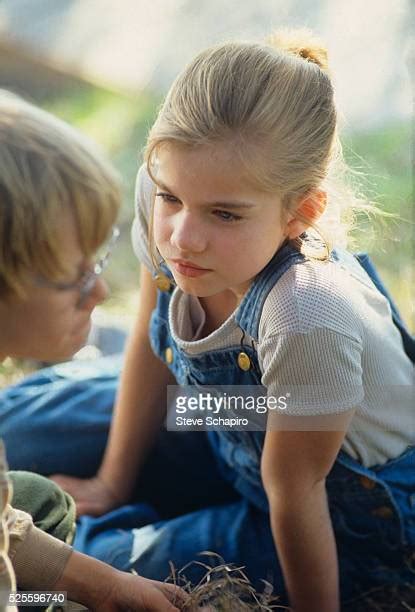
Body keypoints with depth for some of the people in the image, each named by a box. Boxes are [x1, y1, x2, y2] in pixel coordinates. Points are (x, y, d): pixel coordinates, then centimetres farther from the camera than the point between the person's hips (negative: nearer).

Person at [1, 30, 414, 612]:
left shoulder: (307, 318, -42)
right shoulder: (166, 193, -24)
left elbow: (293, 496, -26)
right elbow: (149, 342, -7)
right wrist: (113, 482, 4)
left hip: (355, 514, -6)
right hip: (232, 429, 6)